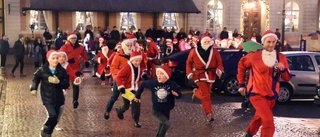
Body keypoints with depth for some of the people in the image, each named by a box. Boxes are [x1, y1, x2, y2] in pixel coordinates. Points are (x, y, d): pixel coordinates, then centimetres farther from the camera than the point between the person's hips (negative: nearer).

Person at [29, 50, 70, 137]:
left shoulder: (62, 71, -4)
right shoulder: (42, 70, -8)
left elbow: (67, 84, -5)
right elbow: (35, 79, 7)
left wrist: (58, 82, -22)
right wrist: (33, 88, -8)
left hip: (59, 98, 3)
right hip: (47, 98, -3)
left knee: (56, 119, 11)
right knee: (52, 115, -23)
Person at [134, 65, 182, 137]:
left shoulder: (172, 84, -15)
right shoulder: (153, 83, -14)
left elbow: (180, 95, -10)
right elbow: (143, 84, 3)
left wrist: (176, 94, -34)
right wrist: (137, 96, 11)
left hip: (166, 110, 3)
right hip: (156, 110, -3)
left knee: (163, 125, 19)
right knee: (167, 124, -23)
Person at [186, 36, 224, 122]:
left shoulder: (215, 52, -1)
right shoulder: (194, 52, -4)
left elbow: (219, 62, 0)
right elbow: (189, 63, 7)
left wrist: (219, 70, -20)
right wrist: (189, 73, -2)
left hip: (210, 75, 3)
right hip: (199, 75, -3)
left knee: (206, 93, 14)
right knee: (205, 95, -9)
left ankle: (196, 92, 49)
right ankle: (209, 114, 0)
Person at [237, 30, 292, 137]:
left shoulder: (281, 57, -2)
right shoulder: (255, 55, -11)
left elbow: (287, 78, 1)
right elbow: (241, 65, 7)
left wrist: (283, 70, -22)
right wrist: (241, 84, 7)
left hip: (271, 95, 5)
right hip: (257, 93, -5)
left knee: (259, 117, 24)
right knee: (268, 120, -21)